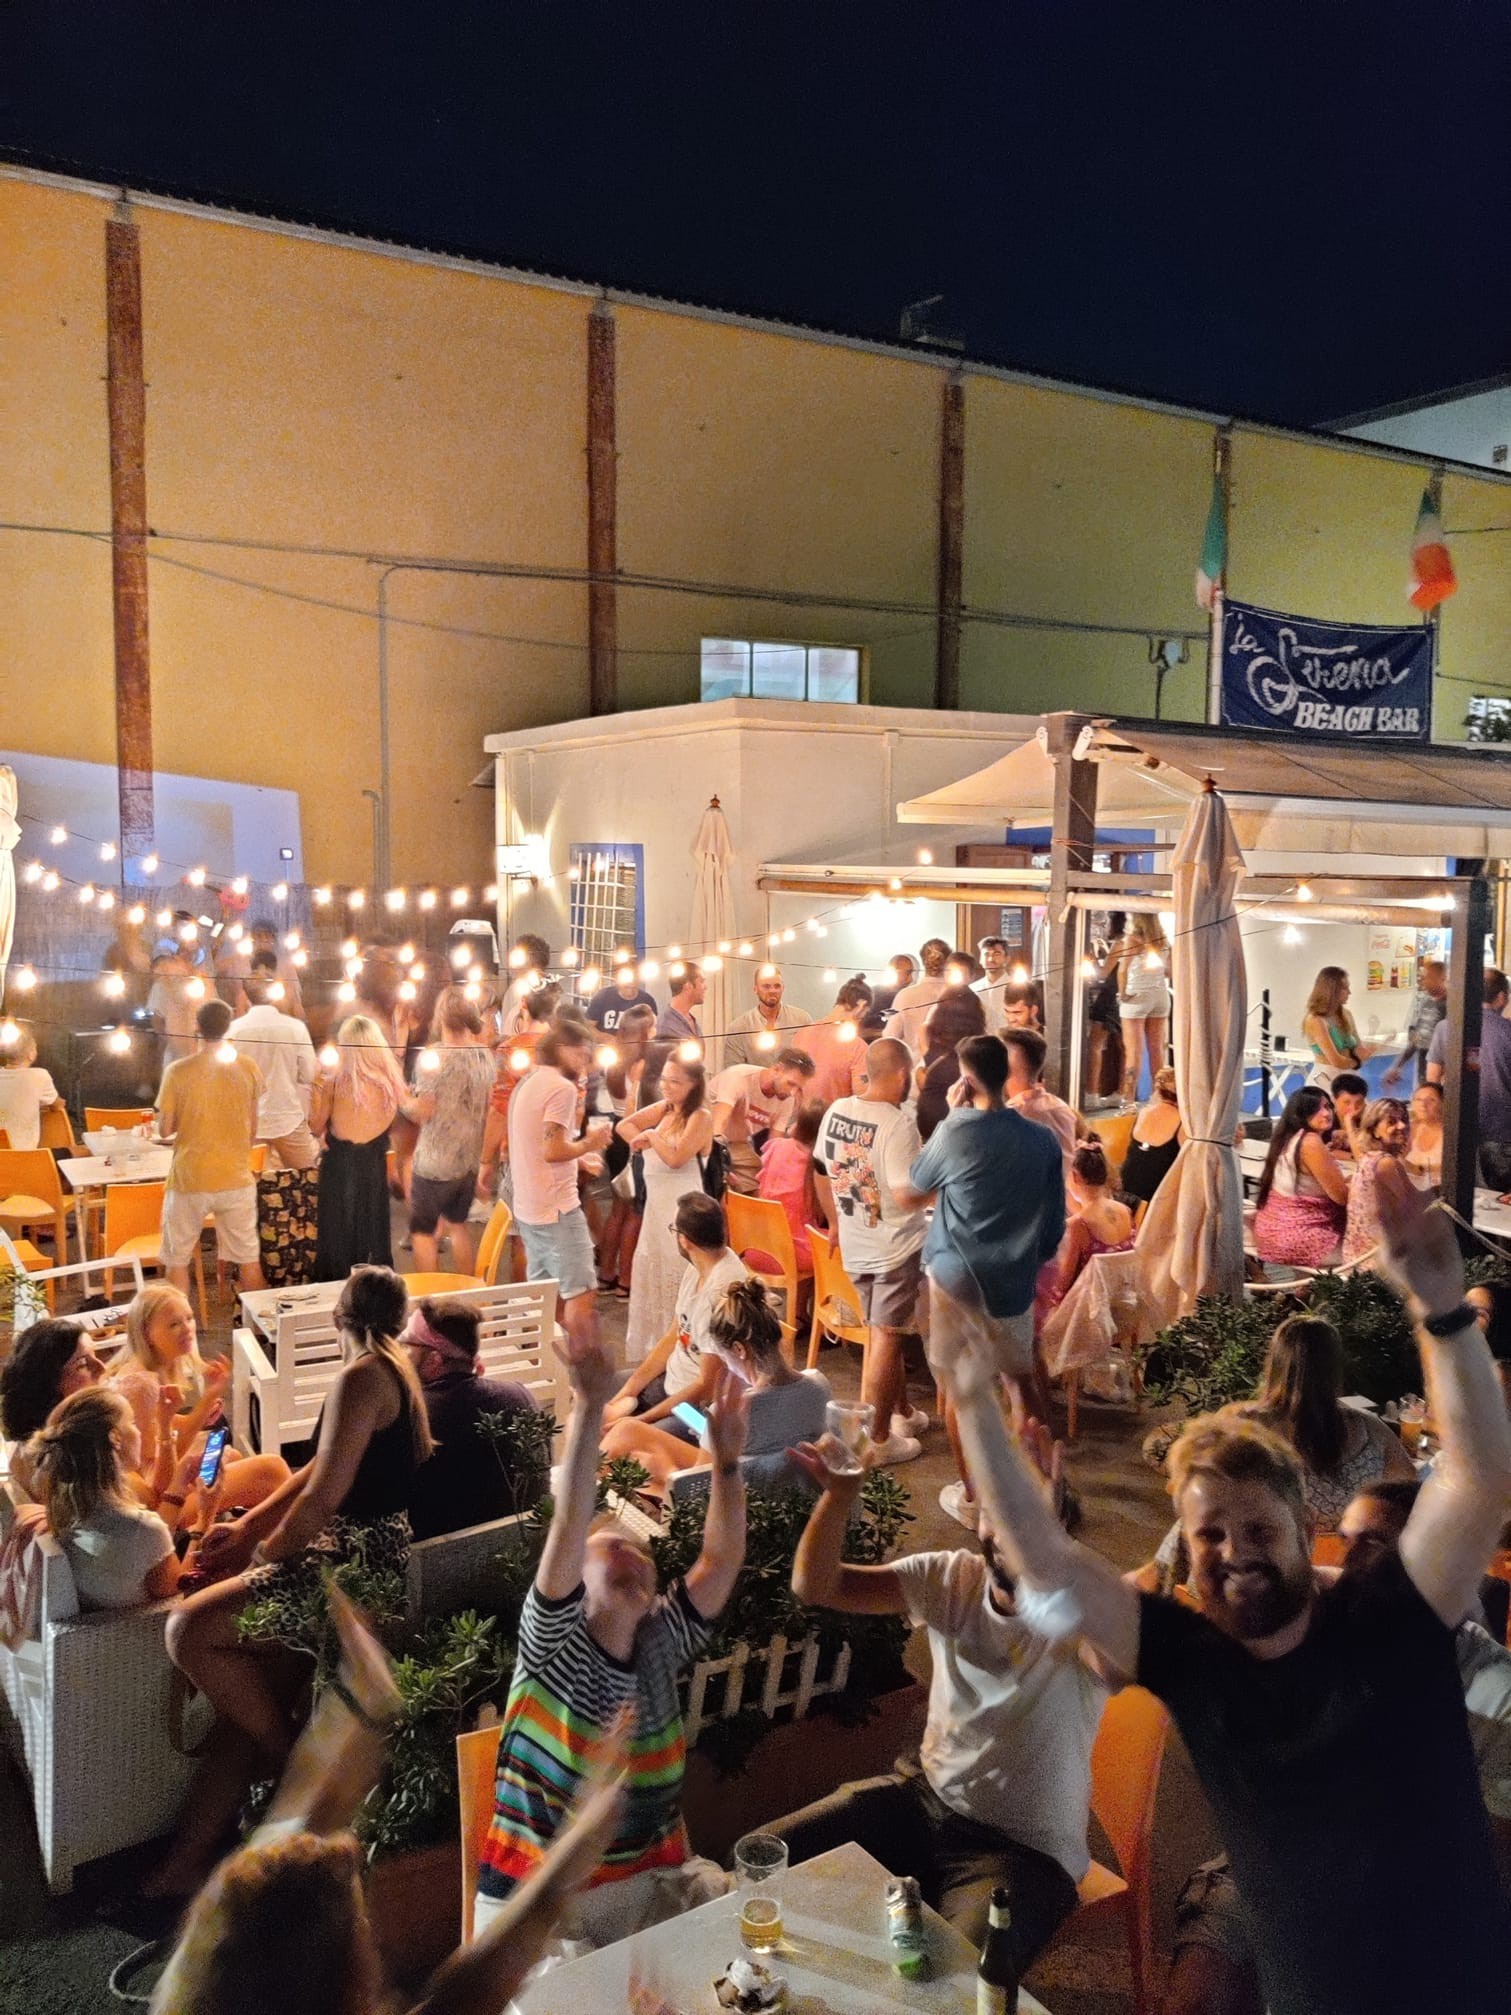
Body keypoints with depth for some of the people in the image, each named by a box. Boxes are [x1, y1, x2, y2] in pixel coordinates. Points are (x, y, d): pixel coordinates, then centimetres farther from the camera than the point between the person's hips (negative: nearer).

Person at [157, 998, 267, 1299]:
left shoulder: (178, 1072, -11)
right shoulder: (249, 1069, -4)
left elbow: (165, 1129, -6)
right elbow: (253, 1127, 5)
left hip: (189, 1180, -2)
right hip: (237, 1177, 2)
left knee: (177, 1260, 13)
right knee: (249, 1259, 11)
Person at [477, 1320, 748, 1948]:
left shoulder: (661, 1638, 4)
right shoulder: (554, 1644, -11)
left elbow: (722, 1562, -9)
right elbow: (565, 1534, -28)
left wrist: (726, 1461, -21)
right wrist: (589, 1407, -38)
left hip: (653, 1880, 5)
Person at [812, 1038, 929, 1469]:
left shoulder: (836, 1111, -1)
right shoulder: (899, 1123, -23)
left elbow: (820, 1173, 10)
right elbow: (908, 1195, -26)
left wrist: (836, 1223, 24)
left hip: (854, 1245, 7)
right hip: (897, 1247, -7)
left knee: (882, 1332, 21)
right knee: (886, 1338, 3)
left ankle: (901, 1413, 37)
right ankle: (877, 1439, 11)